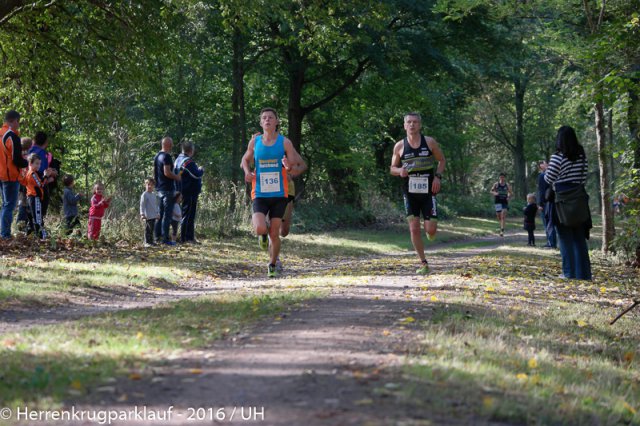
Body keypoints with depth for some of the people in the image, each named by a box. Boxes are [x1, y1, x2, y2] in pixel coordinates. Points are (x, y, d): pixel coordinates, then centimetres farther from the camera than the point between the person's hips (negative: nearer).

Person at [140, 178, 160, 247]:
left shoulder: (154, 195, 15)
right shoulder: (144, 195, -8)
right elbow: (142, 205, -12)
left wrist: (158, 213, 24)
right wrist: (142, 214, -19)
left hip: (154, 216, 7)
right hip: (148, 216, -7)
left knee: (152, 229, 10)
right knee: (148, 229, -7)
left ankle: (151, 241, 16)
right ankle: (147, 242, -4)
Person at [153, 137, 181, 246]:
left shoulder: (157, 156, 13)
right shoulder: (167, 156, -16)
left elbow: (154, 172, 19)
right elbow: (167, 172, -23)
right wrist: (177, 177, -10)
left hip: (159, 188, 9)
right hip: (168, 189, -9)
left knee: (160, 213, 15)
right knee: (167, 214, -7)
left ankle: (158, 236, 18)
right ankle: (165, 238, -8)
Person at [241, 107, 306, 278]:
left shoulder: (285, 142, -1)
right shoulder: (255, 141, 3)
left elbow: (295, 171, 1)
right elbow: (245, 160, 19)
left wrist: (290, 167, -23)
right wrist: (247, 172, -3)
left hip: (279, 195, 0)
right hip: (260, 194, 0)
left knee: (274, 234, 2)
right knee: (260, 229, -20)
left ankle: (272, 265, 25)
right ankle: (263, 235, 18)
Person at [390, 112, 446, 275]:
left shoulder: (430, 142, 0)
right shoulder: (399, 146, 1)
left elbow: (442, 160, 11)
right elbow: (392, 168, 9)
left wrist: (438, 176, -6)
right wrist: (400, 171, -14)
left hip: (428, 191, -1)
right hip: (410, 193, 1)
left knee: (431, 230, -7)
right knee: (414, 228, -5)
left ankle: (430, 232, 32)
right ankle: (423, 263, 8)